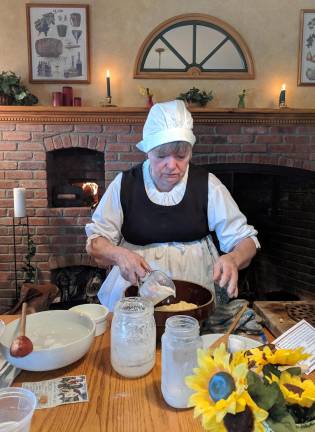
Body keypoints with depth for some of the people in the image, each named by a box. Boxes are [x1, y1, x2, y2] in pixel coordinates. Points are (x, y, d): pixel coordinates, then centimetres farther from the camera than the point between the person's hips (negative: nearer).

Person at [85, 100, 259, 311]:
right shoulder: (125, 184, -2)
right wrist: (118, 254, -21)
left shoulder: (207, 185, -3)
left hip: (196, 287, 1)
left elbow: (244, 238, -1)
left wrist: (233, 259, -24)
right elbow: (95, 240, 1)